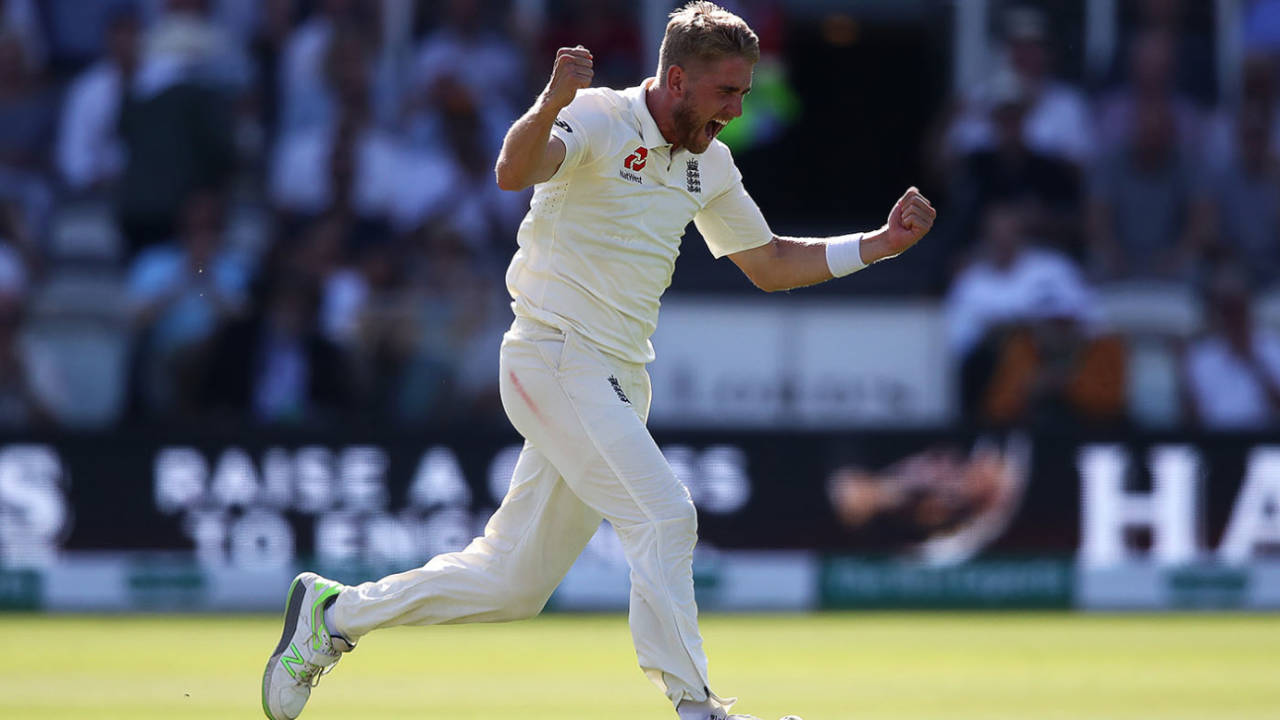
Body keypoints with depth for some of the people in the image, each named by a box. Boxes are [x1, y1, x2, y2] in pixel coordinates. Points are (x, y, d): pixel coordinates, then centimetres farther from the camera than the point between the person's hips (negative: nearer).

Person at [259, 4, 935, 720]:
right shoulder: (597, 119, -13)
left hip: (618, 382, 8)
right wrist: (549, 106, -54)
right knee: (664, 515, -18)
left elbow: (771, 265, 19)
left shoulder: (708, 163, 11)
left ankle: (335, 613, 23)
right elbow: (514, 171, -33)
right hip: (557, 359, -8)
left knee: (514, 584, 10)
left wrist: (883, 243, 7)